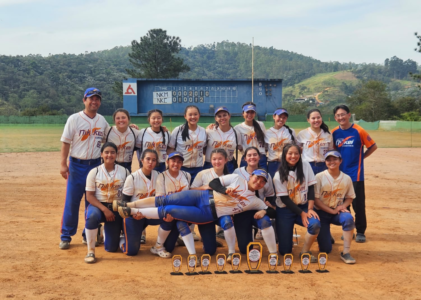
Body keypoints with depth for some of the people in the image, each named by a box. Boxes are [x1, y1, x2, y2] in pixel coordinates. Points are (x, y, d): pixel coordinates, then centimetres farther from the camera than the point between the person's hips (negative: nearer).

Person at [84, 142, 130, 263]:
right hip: (98, 205, -1)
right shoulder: (94, 172, -3)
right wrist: (105, 209, -19)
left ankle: (105, 231, 35)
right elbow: (89, 196, -7)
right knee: (92, 216, -40)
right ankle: (90, 251, -24)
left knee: (112, 247, -1)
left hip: (116, 208, 2)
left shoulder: (124, 172, 1)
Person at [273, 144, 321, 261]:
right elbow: (284, 199, -12)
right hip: (285, 210, -2)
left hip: (303, 206, 2)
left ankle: (305, 252, -6)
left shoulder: (305, 166, -2)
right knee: (285, 251, -6)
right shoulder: (279, 175, -11)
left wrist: (310, 209, -14)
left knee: (315, 224, -32)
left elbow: (311, 188, -3)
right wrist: (302, 213, -17)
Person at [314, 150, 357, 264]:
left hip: (337, 212, 2)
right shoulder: (319, 177, -10)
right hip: (321, 212, -2)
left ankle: (346, 253, -21)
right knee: (325, 249, -8)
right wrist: (332, 211, -18)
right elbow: (315, 199, -12)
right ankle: (323, 236, 31)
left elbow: (349, 197, 10)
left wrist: (343, 206, -13)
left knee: (348, 218, -35)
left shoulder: (346, 178, -1)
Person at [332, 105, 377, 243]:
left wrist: (361, 157, -1)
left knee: (358, 203, 0)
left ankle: (360, 232, 11)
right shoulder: (334, 133, 1)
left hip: (355, 174, -4)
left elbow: (373, 146, -1)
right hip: (340, 173, 4)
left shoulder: (358, 131, -9)